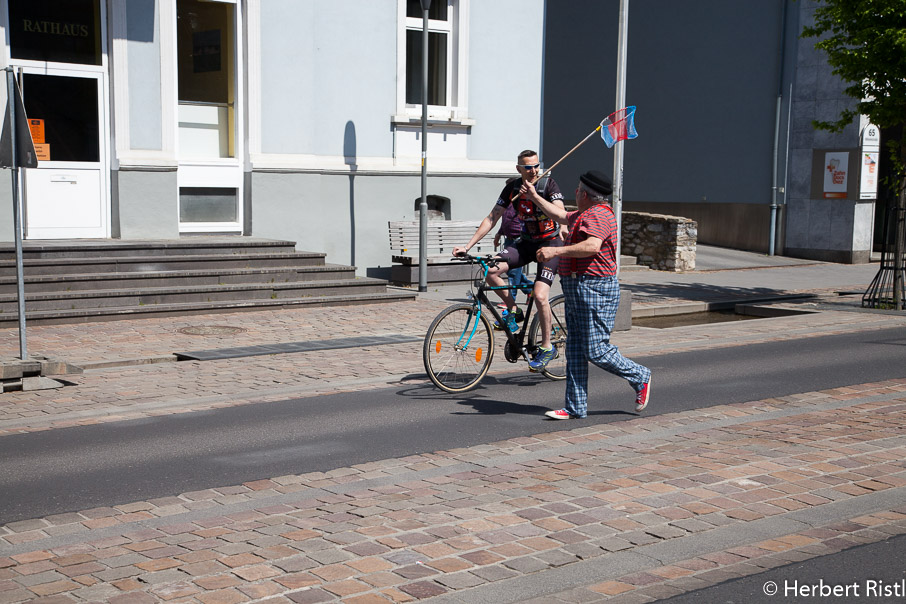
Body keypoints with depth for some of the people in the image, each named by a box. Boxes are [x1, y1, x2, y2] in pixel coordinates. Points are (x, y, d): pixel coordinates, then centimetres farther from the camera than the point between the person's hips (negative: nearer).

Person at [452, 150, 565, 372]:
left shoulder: (548, 184, -12)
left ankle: (547, 348, -2)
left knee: (540, 295, -20)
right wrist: (467, 245, -7)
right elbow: (491, 219, -1)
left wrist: (534, 195, -34)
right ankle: (513, 310, 2)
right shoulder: (512, 187, -2)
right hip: (526, 242, 4)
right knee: (490, 270, -20)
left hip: (550, 243, -4)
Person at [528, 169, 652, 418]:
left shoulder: (598, 215, -15)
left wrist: (556, 251, -35)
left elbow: (592, 246, -33)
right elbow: (562, 216, 37)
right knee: (575, 350, 8)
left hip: (595, 290, -11)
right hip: (576, 289, 11)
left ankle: (640, 377, 13)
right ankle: (575, 407, 11)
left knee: (596, 350, -8)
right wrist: (535, 197, 41)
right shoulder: (587, 214, 19)